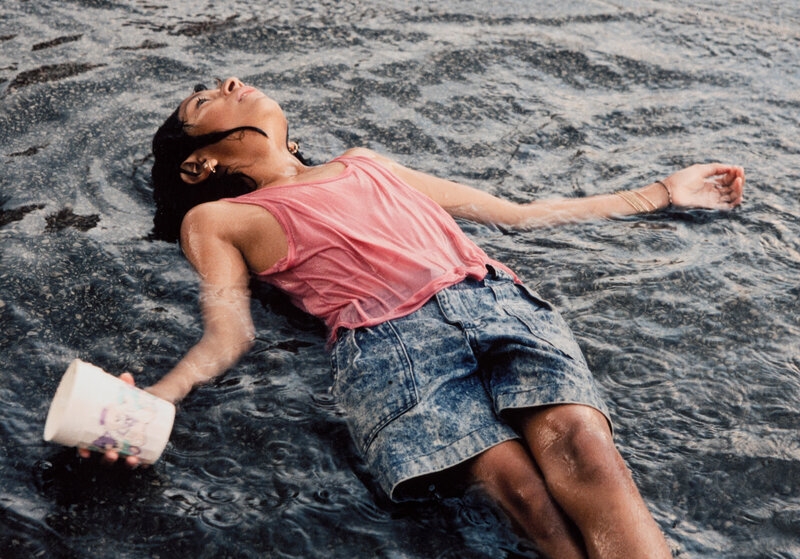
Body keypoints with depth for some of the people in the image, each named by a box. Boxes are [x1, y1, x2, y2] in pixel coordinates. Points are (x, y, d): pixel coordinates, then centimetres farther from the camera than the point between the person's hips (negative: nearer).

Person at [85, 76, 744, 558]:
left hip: (497, 297, 3)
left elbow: (517, 213, 34)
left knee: (578, 440, -27)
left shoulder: (365, 163, 34)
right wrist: (146, 401, -16)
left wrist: (660, 193, 36)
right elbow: (228, 335, 8)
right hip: (389, 336, -3)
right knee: (521, 485, -28)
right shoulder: (215, 218, 25)